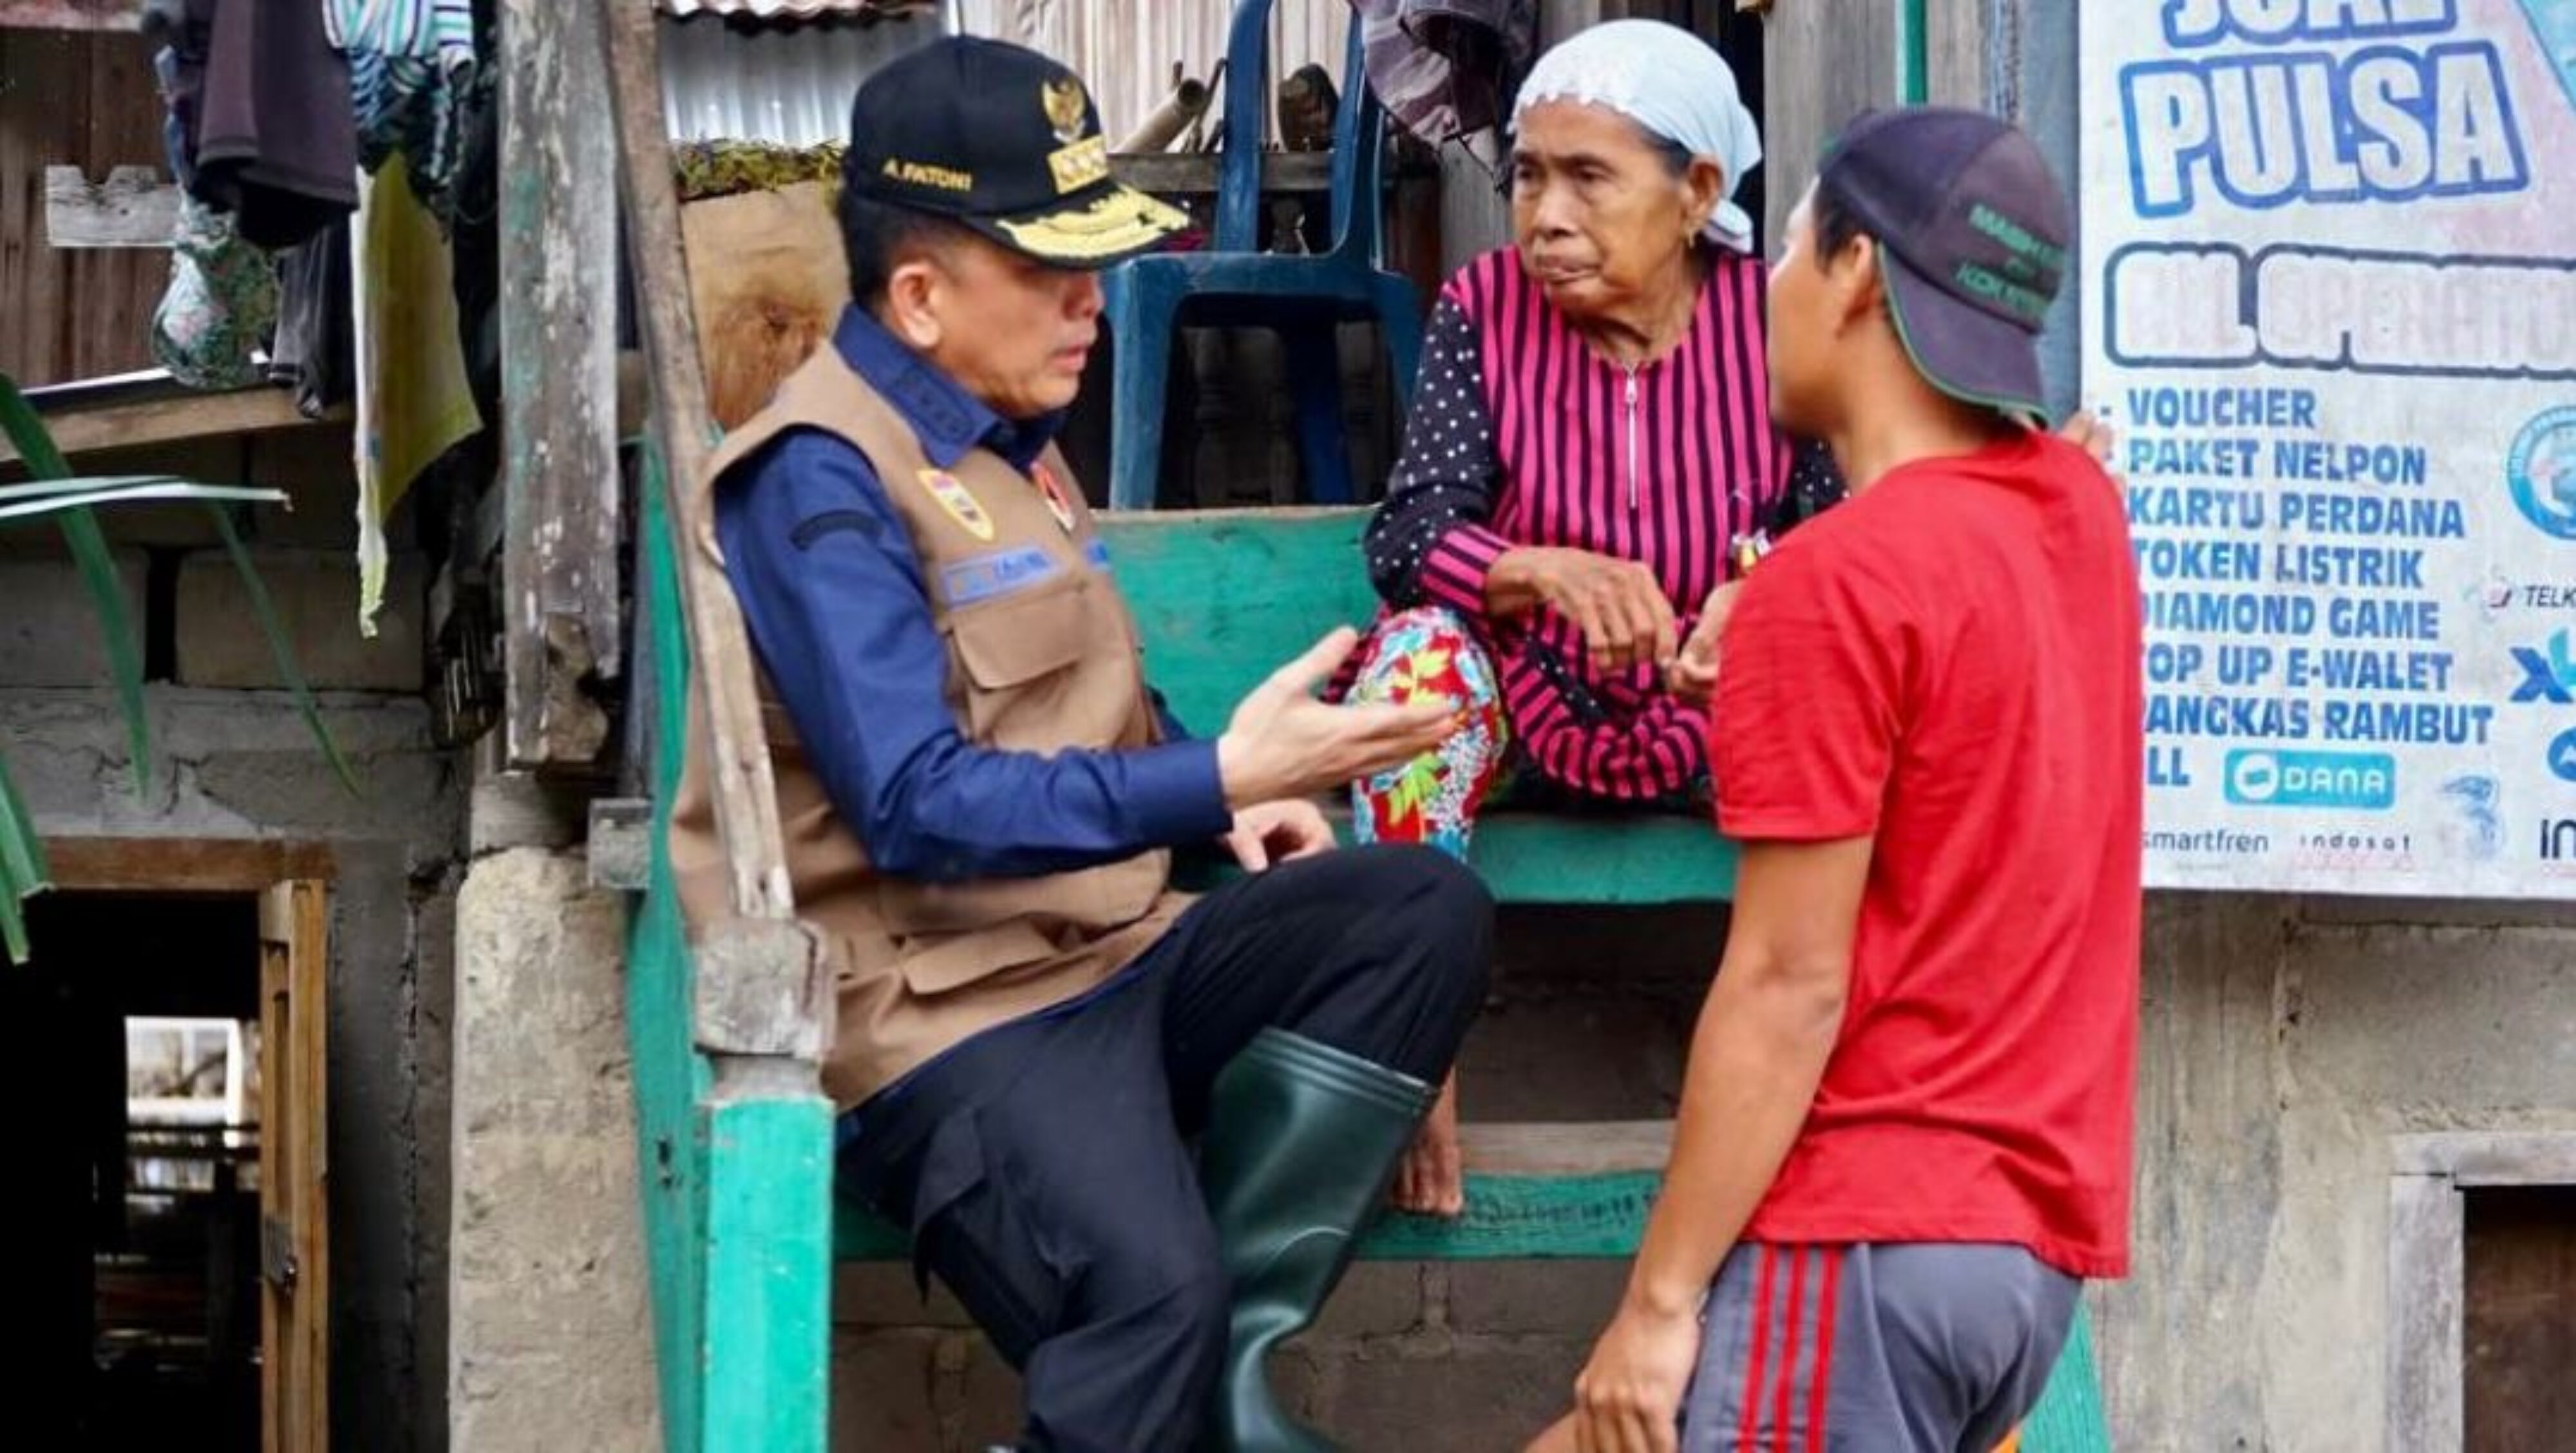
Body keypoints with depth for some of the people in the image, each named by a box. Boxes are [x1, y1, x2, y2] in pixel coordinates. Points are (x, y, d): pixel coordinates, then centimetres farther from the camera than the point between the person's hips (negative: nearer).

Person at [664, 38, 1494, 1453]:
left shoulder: (1004, 433, 15)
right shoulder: (821, 479, -13)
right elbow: (917, 807, -24)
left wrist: (1230, 793, 7)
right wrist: (1218, 780, -30)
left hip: (1115, 962, 9)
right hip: (941, 1009, -9)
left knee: (1420, 911, -13)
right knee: (1150, 1287, -35)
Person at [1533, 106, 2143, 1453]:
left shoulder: (1833, 582, -15)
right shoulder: (2080, 507, 9)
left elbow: (1790, 987, -17)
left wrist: (1658, 1298, -14)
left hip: (1869, 1237, -9)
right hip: (2035, 1235, 9)